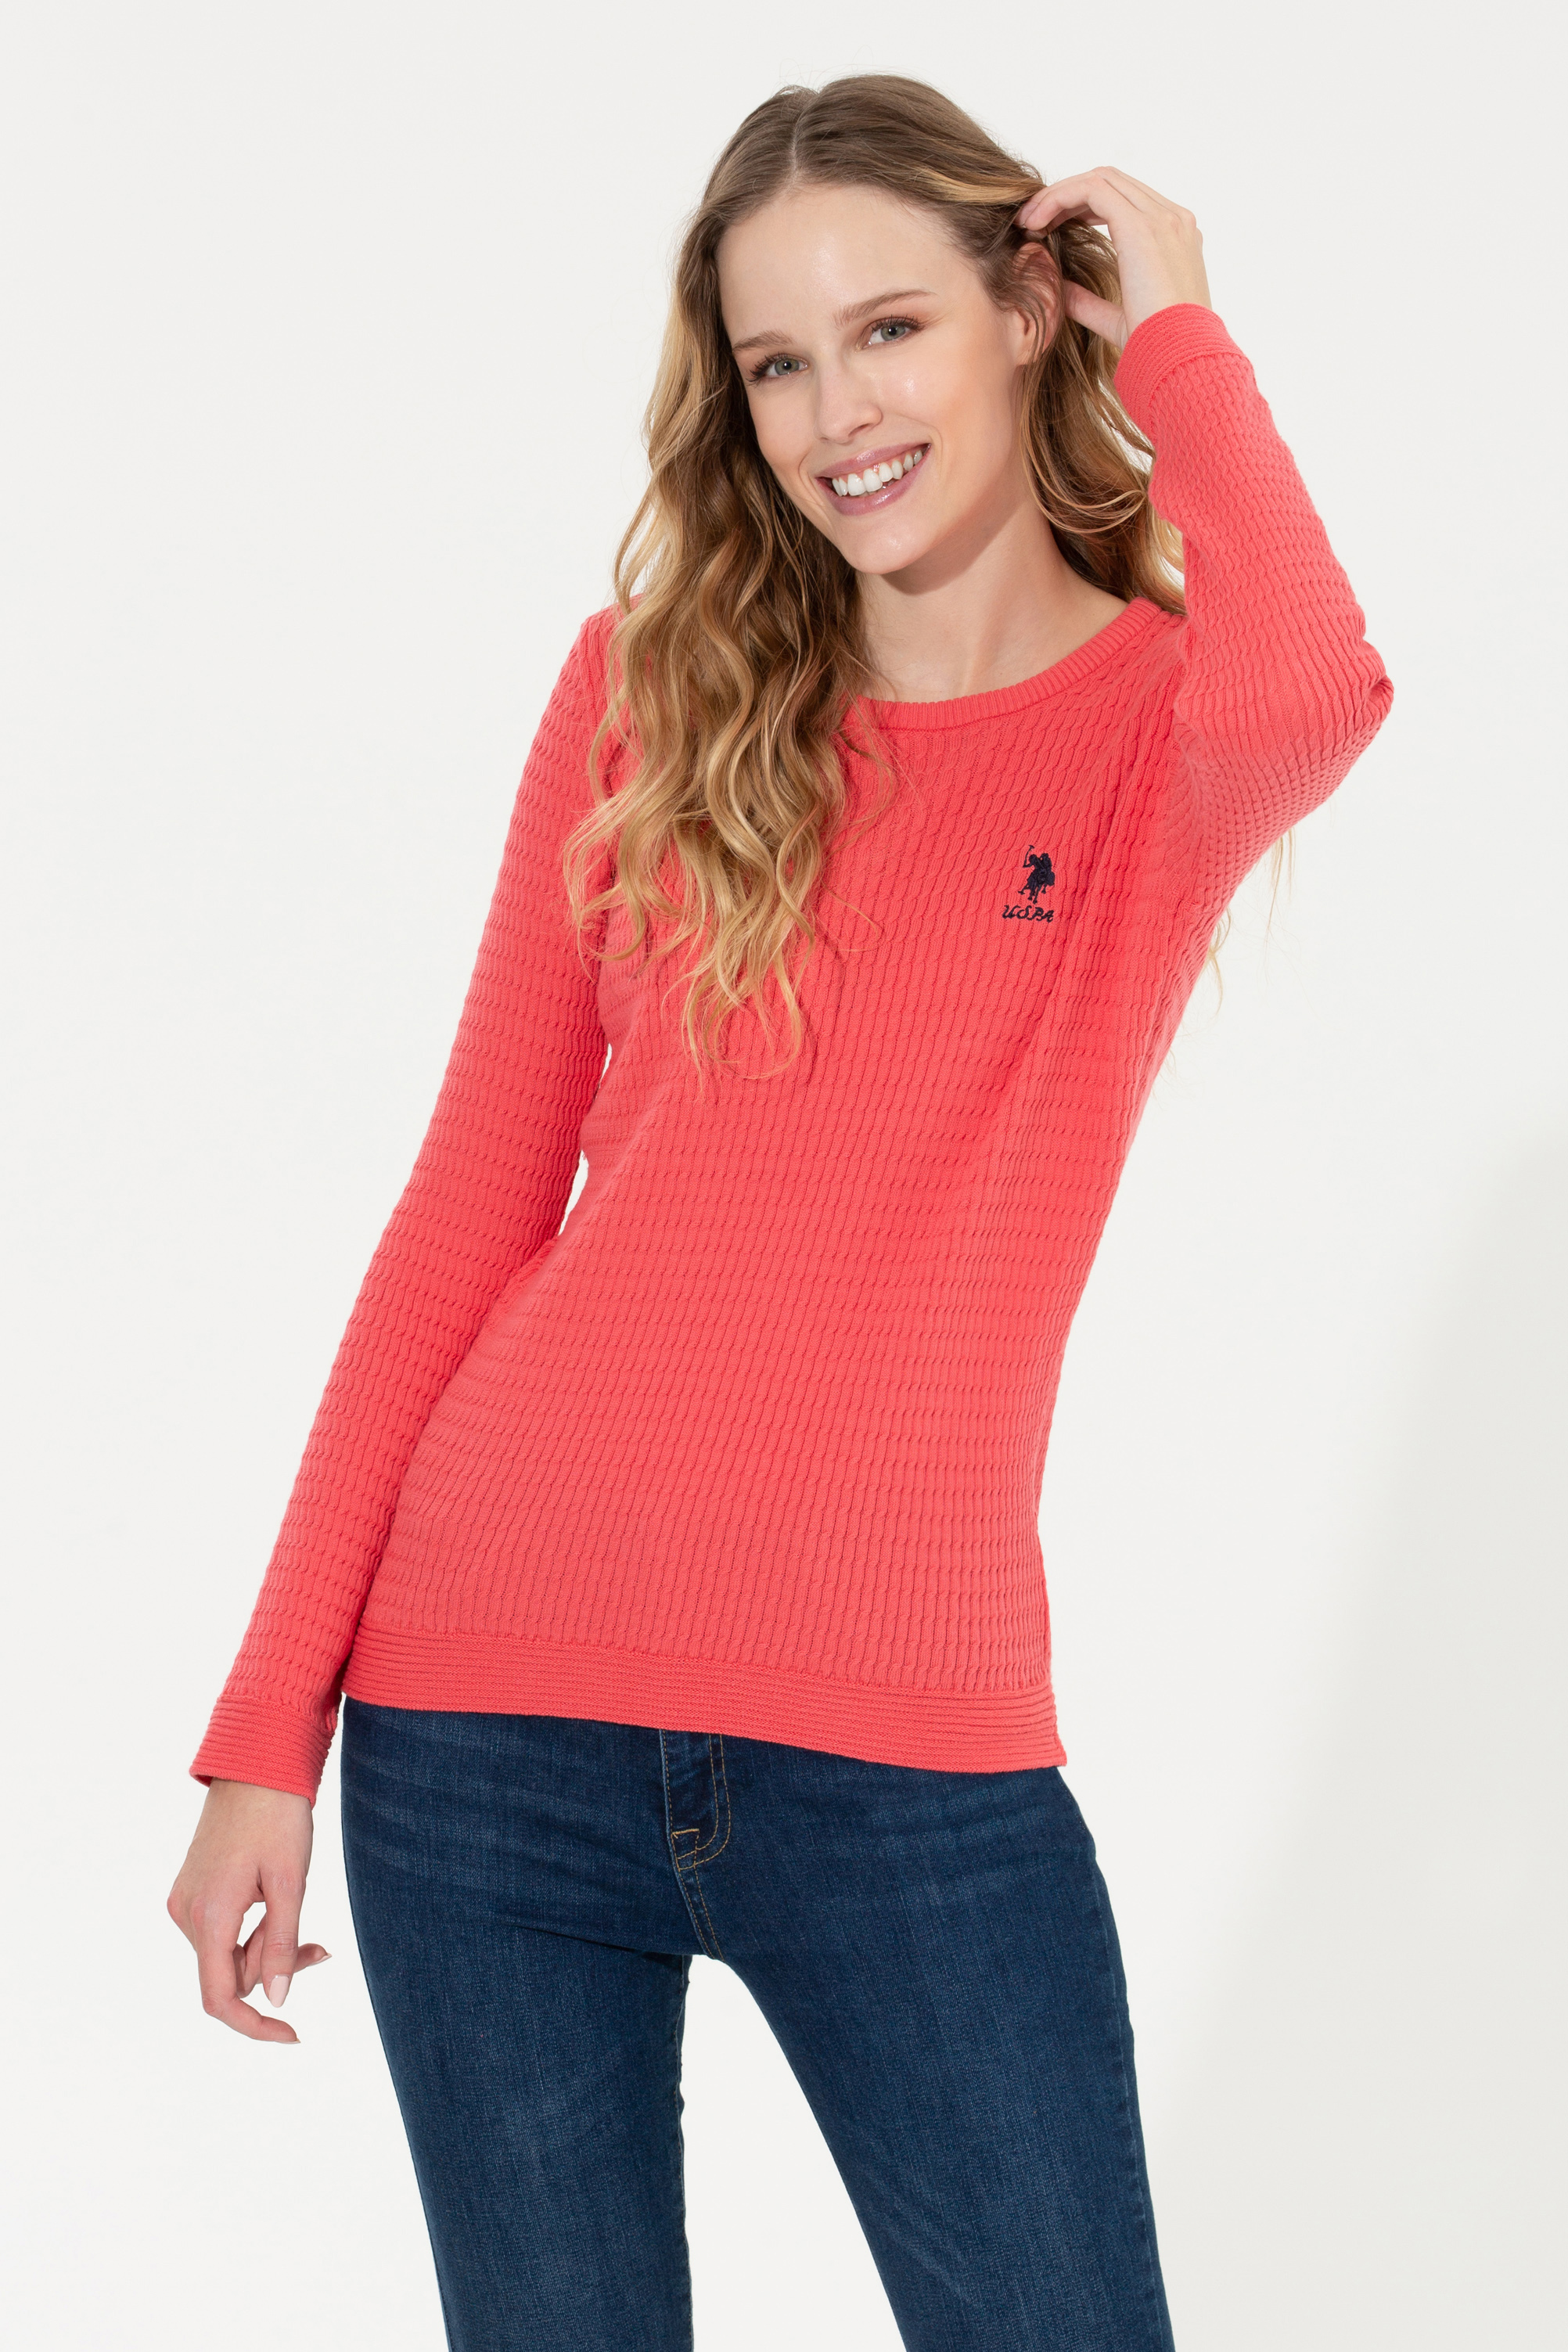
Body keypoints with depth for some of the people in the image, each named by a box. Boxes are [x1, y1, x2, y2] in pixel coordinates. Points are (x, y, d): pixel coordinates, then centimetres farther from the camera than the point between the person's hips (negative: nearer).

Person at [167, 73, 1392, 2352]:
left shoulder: (1166, 714, 1)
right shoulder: (656, 685, 6)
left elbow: (1303, 693, -27)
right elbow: (469, 1211, 6)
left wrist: (1173, 329, -9)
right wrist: (269, 1725, 3)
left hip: (907, 1751, -1)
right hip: (493, 1716, 2)